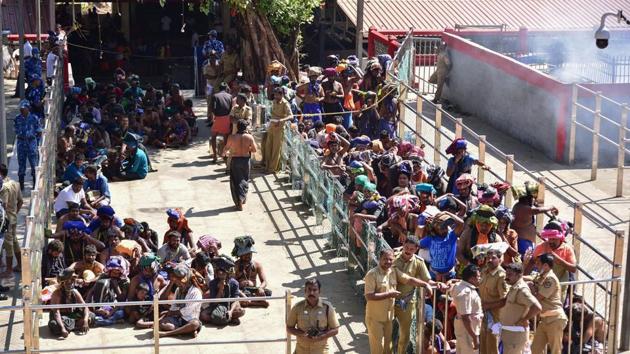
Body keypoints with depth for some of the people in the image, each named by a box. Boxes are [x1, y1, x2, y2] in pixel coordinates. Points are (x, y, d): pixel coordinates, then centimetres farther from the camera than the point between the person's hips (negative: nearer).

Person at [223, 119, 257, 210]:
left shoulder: (232, 137, -11)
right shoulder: (249, 137, -11)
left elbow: (226, 148, 5)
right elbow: (254, 150, -5)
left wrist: (224, 153, 27)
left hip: (235, 160, -1)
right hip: (246, 160, 1)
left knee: (236, 181, 8)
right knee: (245, 179, 21)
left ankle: (239, 202, 4)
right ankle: (243, 198, 30)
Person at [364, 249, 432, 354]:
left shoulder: (394, 271, 4)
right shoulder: (372, 274, -17)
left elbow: (410, 280, 4)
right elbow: (369, 296, -23)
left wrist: (425, 284, -11)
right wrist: (389, 294, -22)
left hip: (388, 316, 7)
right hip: (375, 317, -7)